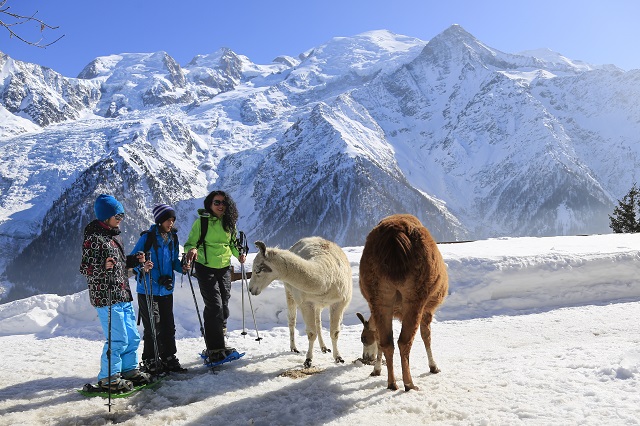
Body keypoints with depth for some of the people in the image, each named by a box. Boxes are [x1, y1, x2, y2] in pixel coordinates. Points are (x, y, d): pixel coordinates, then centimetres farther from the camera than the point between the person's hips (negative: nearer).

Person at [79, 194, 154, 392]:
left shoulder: (115, 235, 15)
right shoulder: (94, 237, -12)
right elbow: (85, 268, -15)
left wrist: (136, 261, 11)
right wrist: (103, 266, -33)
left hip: (123, 295, 9)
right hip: (106, 296, -9)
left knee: (133, 337, 14)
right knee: (118, 339, -6)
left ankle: (129, 370, 30)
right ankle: (108, 378, 10)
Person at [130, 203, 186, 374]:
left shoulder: (172, 238, 8)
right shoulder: (147, 237, -11)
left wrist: (182, 267, -3)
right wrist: (141, 265, -28)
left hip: (166, 289, 6)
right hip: (148, 290, -6)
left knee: (168, 325, 11)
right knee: (152, 327, -1)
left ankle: (169, 358, 24)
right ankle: (150, 361, 14)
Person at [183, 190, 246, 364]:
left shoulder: (229, 222, 6)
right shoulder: (202, 221, -8)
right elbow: (190, 242, -8)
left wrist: (238, 254, 5)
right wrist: (191, 250, -29)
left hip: (224, 267, 5)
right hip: (206, 268, -5)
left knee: (224, 305, 10)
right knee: (214, 306, -11)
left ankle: (219, 344, 25)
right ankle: (214, 350, -1)